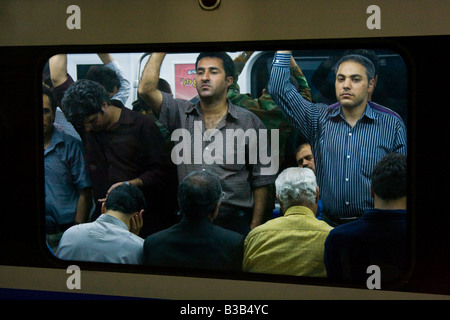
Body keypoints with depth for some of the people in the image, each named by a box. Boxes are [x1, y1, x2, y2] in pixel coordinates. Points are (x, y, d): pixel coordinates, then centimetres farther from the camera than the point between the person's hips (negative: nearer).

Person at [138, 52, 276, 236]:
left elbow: (261, 181, 3)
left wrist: (254, 228, -3)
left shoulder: (249, 122, 2)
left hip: (236, 224, -1)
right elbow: (146, 90, -8)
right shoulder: (180, 114, 7)